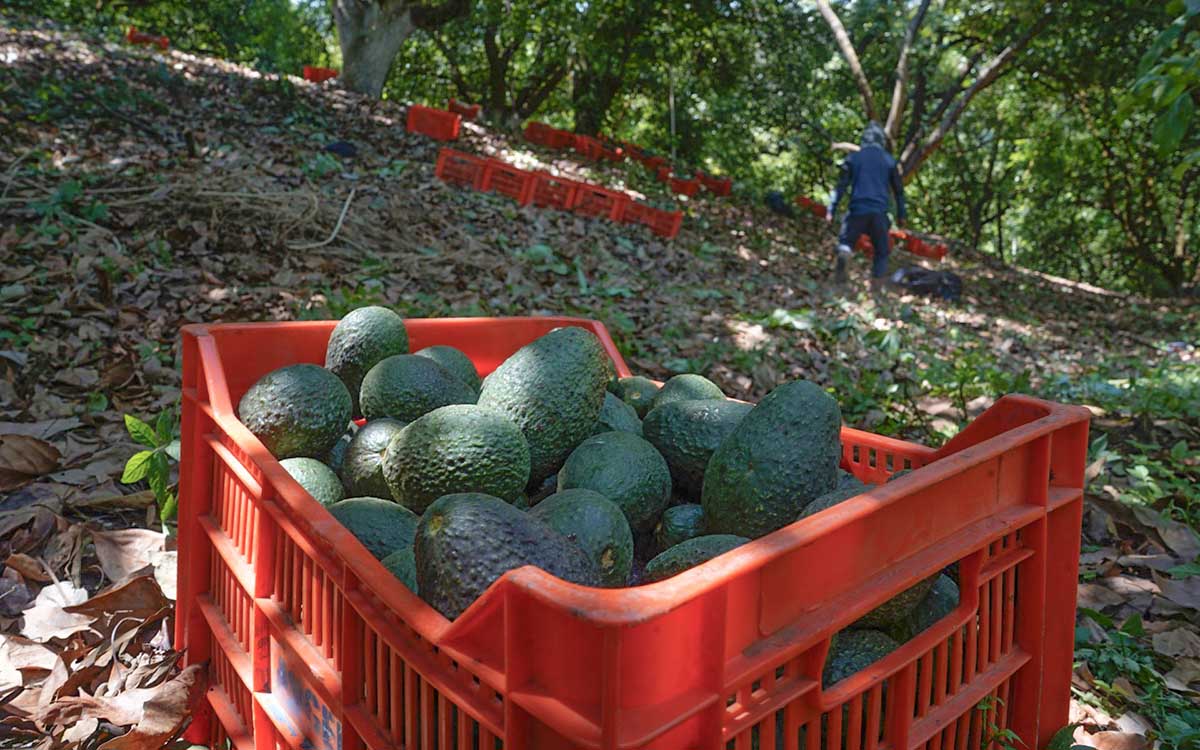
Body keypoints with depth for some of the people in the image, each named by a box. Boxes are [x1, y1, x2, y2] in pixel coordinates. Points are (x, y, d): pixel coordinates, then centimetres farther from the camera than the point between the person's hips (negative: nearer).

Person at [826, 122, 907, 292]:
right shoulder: (889, 160, 9)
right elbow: (898, 190, 12)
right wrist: (901, 215, 19)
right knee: (881, 251, 13)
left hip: (858, 209, 0)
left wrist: (831, 210, -1)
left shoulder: (853, 158, 6)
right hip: (880, 212, 1)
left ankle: (843, 254, -21)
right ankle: (876, 288, 7)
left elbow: (841, 185, -1)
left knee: (846, 241, 15)